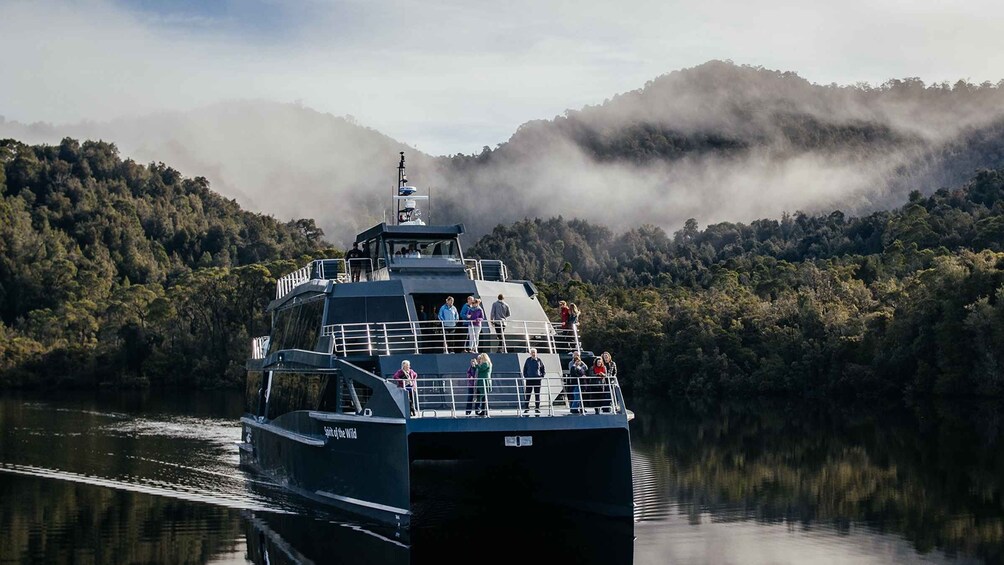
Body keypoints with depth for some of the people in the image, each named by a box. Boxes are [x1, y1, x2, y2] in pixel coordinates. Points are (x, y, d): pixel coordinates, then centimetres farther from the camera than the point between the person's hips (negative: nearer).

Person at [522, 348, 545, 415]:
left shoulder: (539, 360, 3)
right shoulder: (528, 360, 2)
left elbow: (542, 369, 13)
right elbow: (524, 369, 8)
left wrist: (542, 376, 2)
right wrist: (525, 377, -2)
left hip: (537, 379, 1)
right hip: (529, 379, -1)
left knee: (537, 394, 3)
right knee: (528, 394, -1)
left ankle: (537, 408, 9)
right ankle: (526, 408, 4)